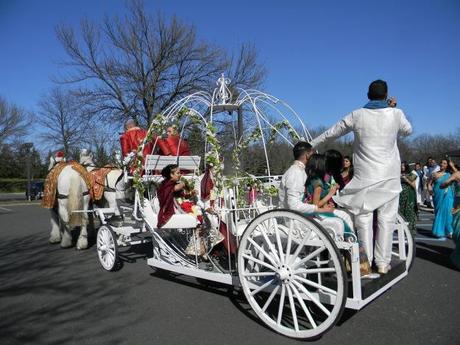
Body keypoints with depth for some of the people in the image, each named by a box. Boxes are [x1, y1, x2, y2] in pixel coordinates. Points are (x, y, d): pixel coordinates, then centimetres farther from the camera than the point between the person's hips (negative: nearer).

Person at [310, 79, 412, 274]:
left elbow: (330, 133, 6)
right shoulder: (396, 114, -1)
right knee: (386, 219, 7)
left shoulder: (357, 115, -2)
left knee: (364, 218, 5)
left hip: (365, 176, -1)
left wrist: (310, 145, 19)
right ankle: (383, 263, 11)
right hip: (389, 177, 1)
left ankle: (366, 262, 9)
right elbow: (408, 131, 20)